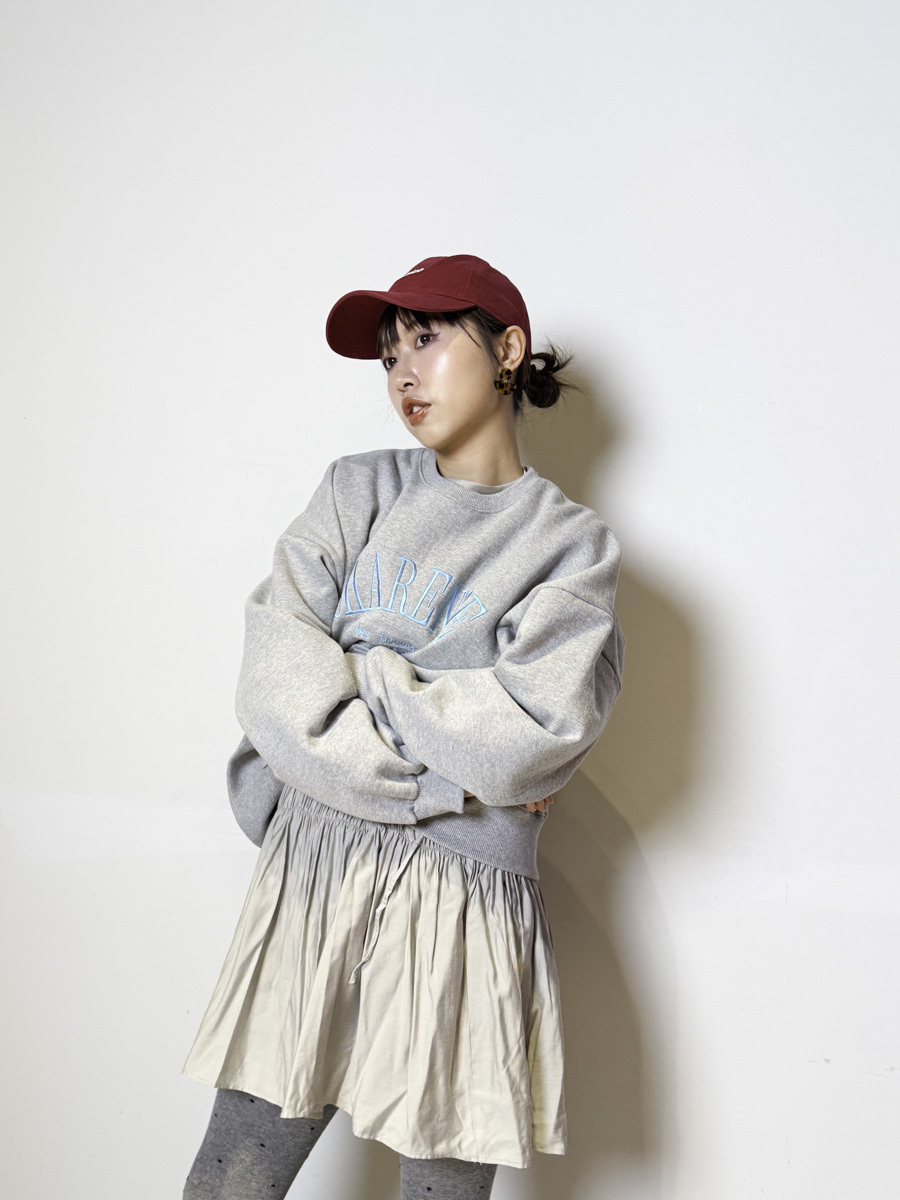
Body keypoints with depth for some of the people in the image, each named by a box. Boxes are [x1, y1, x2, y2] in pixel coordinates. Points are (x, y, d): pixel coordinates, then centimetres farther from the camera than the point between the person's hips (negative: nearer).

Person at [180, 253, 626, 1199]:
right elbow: (275, 692, -4)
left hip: (464, 905, -2)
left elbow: (525, 738, -13)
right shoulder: (359, 491, 9)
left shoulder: (571, 544, 2)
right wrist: (442, 781, -9)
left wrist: (355, 669, -6)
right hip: (314, 874, 2)